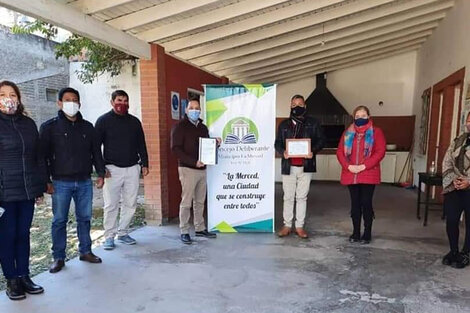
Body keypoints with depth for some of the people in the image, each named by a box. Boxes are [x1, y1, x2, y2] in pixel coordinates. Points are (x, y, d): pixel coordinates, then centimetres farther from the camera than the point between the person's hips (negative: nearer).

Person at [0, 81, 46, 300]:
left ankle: (24, 276, 23)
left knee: (24, 233, 11)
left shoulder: (28, 124, 11)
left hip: (27, 191, 4)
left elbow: (38, 157, 13)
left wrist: (40, 187, 11)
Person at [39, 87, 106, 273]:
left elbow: (96, 152, 12)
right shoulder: (49, 127, 0)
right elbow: (43, 155, -2)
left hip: (84, 182, 3)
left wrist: (100, 173, 5)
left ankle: (85, 251, 23)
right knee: (59, 220, 5)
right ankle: (58, 257, 17)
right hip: (61, 183, -3)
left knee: (84, 218, 10)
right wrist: (46, 181, -8)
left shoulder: (87, 127, 10)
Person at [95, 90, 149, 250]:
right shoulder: (104, 120, 1)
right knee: (111, 205, -1)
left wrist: (144, 164, 8)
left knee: (130, 204, 6)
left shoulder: (134, 121, 12)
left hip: (132, 168, 4)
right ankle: (109, 236, 12)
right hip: (112, 169, -3)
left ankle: (123, 233, 19)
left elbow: (141, 145, 15)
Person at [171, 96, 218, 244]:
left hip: (202, 169, 7)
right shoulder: (180, 127, -5)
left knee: (200, 201, 12)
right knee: (186, 202, -2)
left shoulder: (203, 127, 16)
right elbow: (176, 149, -13)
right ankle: (184, 232, 8)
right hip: (188, 169, -6)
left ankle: (200, 229, 22)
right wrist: (193, 161, -21)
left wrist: (215, 143, 0)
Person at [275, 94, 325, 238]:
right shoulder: (284, 124, 11)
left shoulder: (313, 123, 7)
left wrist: (313, 151, -14)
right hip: (288, 166, 1)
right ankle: (287, 225, 17)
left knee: (302, 197, 7)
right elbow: (277, 143, 10)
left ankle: (300, 226, 17)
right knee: (288, 197, 7)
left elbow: (321, 140, 5)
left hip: (306, 166, -1)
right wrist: (282, 152, -11)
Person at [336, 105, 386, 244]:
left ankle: (367, 233, 14)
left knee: (366, 203, 0)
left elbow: (380, 152, -8)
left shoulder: (376, 132, 2)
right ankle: (356, 232, 20)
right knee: (355, 203, 9)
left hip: (368, 175, -3)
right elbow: (340, 152, 5)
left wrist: (363, 166, -17)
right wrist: (348, 166, -11)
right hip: (351, 175, 3)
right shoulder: (348, 132, 11)